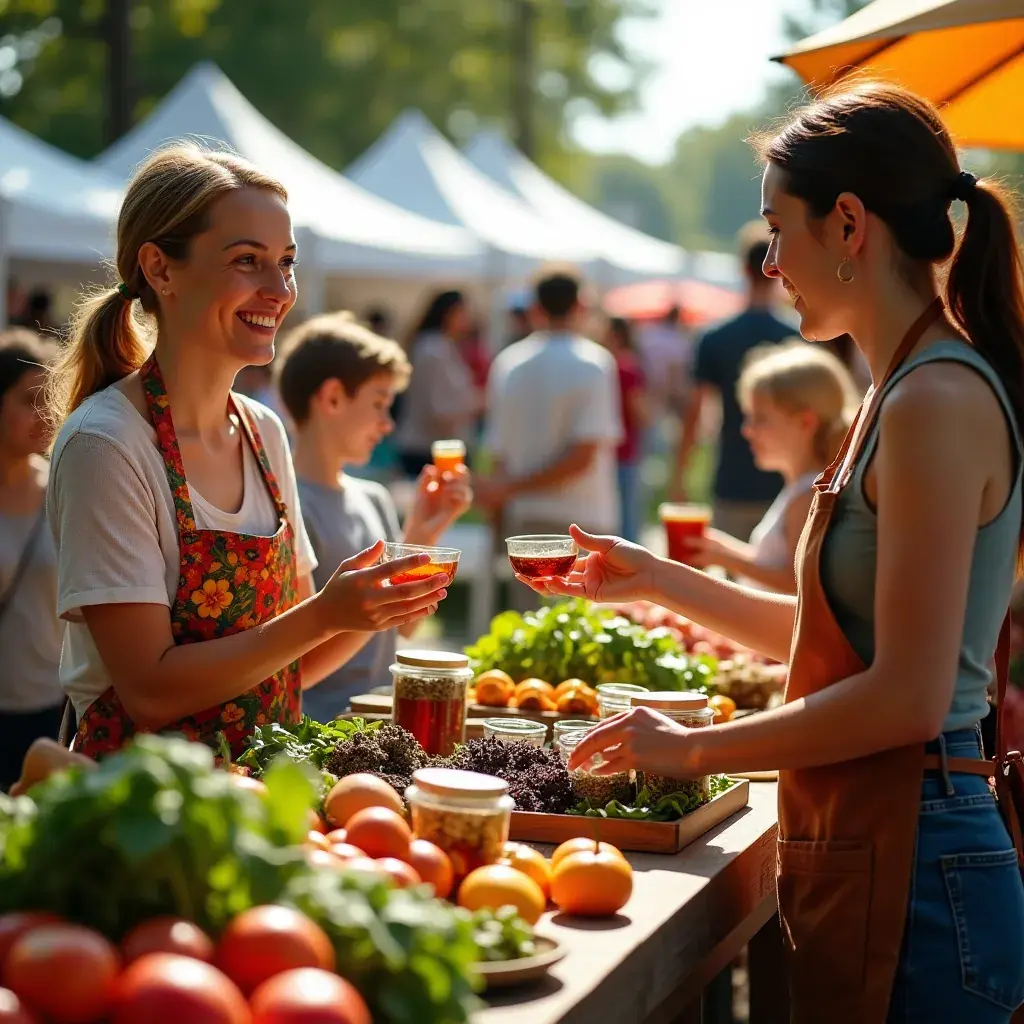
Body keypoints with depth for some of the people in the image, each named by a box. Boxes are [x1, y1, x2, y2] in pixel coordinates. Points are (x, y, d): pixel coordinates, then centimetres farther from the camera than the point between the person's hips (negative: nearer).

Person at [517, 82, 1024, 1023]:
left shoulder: (936, 401, -18)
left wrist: (696, 750, -12)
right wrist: (659, 580, 21)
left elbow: (908, 697, -22)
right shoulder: (910, 389, 13)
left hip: (909, 879, -9)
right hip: (864, 858, 9)